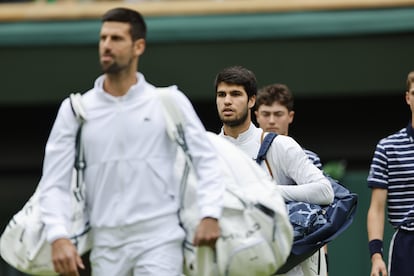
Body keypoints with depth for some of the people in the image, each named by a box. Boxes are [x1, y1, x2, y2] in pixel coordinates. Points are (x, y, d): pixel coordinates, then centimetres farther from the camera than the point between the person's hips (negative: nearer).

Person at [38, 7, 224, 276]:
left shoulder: (170, 101, 1)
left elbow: (206, 159, 2)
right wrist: (58, 236, -11)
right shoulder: (75, 110, 5)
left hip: (159, 241, -3)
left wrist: (210, 214, -13)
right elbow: (55, 182, 4)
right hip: (106, 245, 3)